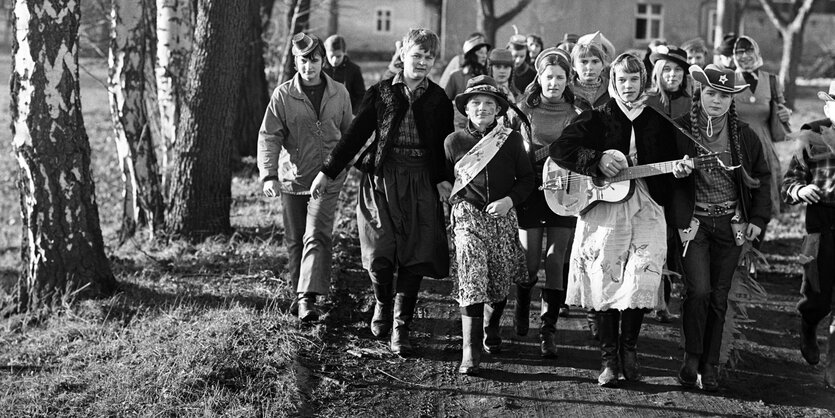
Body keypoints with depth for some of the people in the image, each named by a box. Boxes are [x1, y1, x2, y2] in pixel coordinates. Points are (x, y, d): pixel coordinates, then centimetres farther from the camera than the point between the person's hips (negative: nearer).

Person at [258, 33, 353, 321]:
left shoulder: (339, 94, 1)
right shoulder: (283, 95, -4)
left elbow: (348, 133, 14)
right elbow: (268, 136, -8)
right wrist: (269, 175, -20)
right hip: (291, 178, 1)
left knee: (317, 237, -14)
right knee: (294, 240, 10)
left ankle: (308, 298, -19)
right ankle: (299, 291, 28)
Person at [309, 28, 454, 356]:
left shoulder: (438, 99, 8)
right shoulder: (380, 92, 6)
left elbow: (445, 144, 7)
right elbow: (356, 134, 6)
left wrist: (444, 178, -11)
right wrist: (328, 172, 1)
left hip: (422, 183, 1)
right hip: (381, 178, -1)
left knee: (415, 256, -5)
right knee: (380, 254, -5)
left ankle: (400, 328, 4)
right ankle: (382, 304, 25)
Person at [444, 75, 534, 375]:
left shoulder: (511, 140, 3)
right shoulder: (454, 141, 3)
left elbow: (527, 178, 6)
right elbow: (443, 179, 17)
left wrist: (509, 200, -9)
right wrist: (453, 200, 5)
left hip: (502, 216, 2)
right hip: (468, 216, -2)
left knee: (501, 280, 8)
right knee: (471, 278, -16)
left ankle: (491, 328, 39)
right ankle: (470, 351, -17)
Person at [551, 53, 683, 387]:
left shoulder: (658, 122, 14)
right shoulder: (597, 118, 6)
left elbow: (670, 164, 20)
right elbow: (559, 149, -4)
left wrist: (679, 170, -2)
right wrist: (598, 160, -14)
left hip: (647, 206, 1)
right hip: (602, 207, -1)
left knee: (643, 279, -12)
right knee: (606, 282, -2)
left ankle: (629, 347, 9)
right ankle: (609, 358, 8)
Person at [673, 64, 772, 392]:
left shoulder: (744, 136, 5)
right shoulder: (679, 131, -3)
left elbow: (762, 178, 13)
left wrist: (758, 218, 6)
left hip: (730, 224, 3)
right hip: (693, 222, -3)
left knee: (719, 297, 6)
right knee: (698, 291, -14)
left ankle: (710, 366, 17)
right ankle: (691, 357, 5)